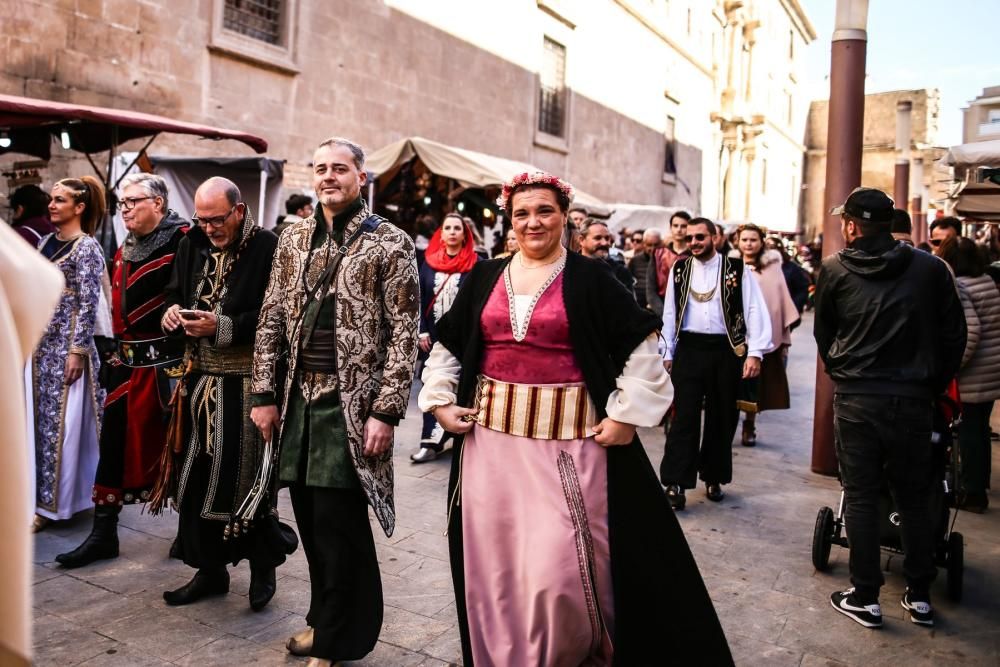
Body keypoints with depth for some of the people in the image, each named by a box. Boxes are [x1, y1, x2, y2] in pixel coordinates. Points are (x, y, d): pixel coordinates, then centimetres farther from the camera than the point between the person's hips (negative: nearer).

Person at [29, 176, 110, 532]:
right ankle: (42, 495, 23)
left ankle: (53, 501, 10)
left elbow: (89, 304, -14)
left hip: (68, 344, -7)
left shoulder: (87, 247, -11)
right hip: (40, 342, 8)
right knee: (40, 416, 11)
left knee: (62, 420, 0)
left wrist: (78, 351, -17)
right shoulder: (46, 241, 12)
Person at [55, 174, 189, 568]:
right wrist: (118, 352, 19)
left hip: (171, 359, -8)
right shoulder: (125, 250, 15)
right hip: (128, 362, 8)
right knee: (115, 442, 9)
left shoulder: (183, 239, -11)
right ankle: (104, 533, 19)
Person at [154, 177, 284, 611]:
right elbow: (173, 296, 21)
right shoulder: (192, 246, 10)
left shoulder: (267, 248, -11)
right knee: (197, 478, 10)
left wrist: (221, 326, -20)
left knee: (247, 478, 2)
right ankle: (209, 570, 26)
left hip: (247, 386, -6)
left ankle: (263, 568, 23)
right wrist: (172, 314, -1)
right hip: (200, 381, 6)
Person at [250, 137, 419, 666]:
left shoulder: (390, 243, -5)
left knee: (338, 522, -1)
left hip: (352, 402, -5)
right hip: (301, 399, 5)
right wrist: (265, 394, 7)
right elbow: (271, 319, 12)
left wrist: (385, 411, -14)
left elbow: (403, 334, -9)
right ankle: (325, 618, 33)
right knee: (311, 518, 13)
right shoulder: (294, 239, 10)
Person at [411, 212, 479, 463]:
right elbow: (420, 298, 8)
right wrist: (422, 331, 0)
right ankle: (431, 441, 6)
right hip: (433, 336, 3)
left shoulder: (476, 263, -2)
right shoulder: (429, 261, 8)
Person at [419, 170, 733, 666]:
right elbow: (447, 346, 16)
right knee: (494, 560, 11)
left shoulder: (589, 280, -3)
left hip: (568, 439, -3)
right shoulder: (484, 278, 7)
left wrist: (626, 415, -9)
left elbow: (642, 348, -3)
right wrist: (440, 401, 7)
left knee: (559, 562, -3)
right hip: (492, 436, 4)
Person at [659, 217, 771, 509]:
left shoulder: (737, 269, -2)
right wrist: (667, 353, 7)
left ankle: (713, 477, 26)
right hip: (689, 349, 1)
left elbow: (754, 310, -5)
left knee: (722, 417, 10)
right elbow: (670, 313, 9)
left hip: (726, 350, -1)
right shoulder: (679, 269, 7)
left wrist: (754, 352, -12)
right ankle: (675, 482, -1)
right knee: (684, 416, -4)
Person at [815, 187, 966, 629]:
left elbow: (822, 333, 7)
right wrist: (934, 384, 15)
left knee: (860, 497, 7)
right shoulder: (930, 268, -1)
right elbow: (954, 335, 3)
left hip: (855, 398, -1)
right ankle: (920, 596, 24)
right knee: (914, 498, 14)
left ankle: (865, 597, 12)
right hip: (913, 398, 2)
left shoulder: (834, 270, -3)